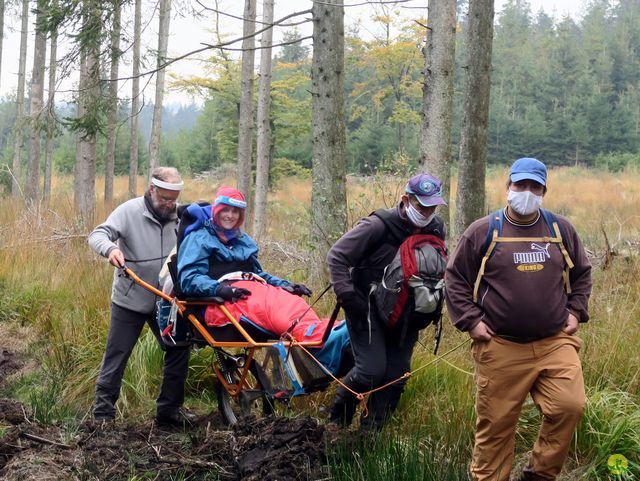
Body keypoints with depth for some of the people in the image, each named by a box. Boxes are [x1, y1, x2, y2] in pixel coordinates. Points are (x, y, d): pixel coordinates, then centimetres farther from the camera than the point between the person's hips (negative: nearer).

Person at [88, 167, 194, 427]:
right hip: (130, 300, -4)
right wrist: (110, 248, -42)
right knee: (116, 356, 1)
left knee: (179, 352, 5)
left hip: (165, 300, 4)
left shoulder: (180, 215, -2)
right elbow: (98, 235, -20)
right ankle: (103, 413, 11)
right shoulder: (130, 211, -13)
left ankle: (169, 409, 19)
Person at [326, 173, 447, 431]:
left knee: (396, 375, 3)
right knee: (372, 370, -16)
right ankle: (337, 418, 8)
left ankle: (370, 432, 17)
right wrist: (348, 298, -21)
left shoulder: (436, 229, 0)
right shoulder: (378, 225, -20)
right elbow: (336, 256, -17)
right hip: (367, 310, -6)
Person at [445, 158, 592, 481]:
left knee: (569, 406, -14)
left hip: (556, 343, 2)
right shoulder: (483, 231, 0)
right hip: (500, 347, -2)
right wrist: (470, 320, -3)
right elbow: (455, 278, 5)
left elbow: (582, 274, 22)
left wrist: (575, 311, 10)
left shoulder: (561, 229, 9)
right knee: (495, 423, 3)